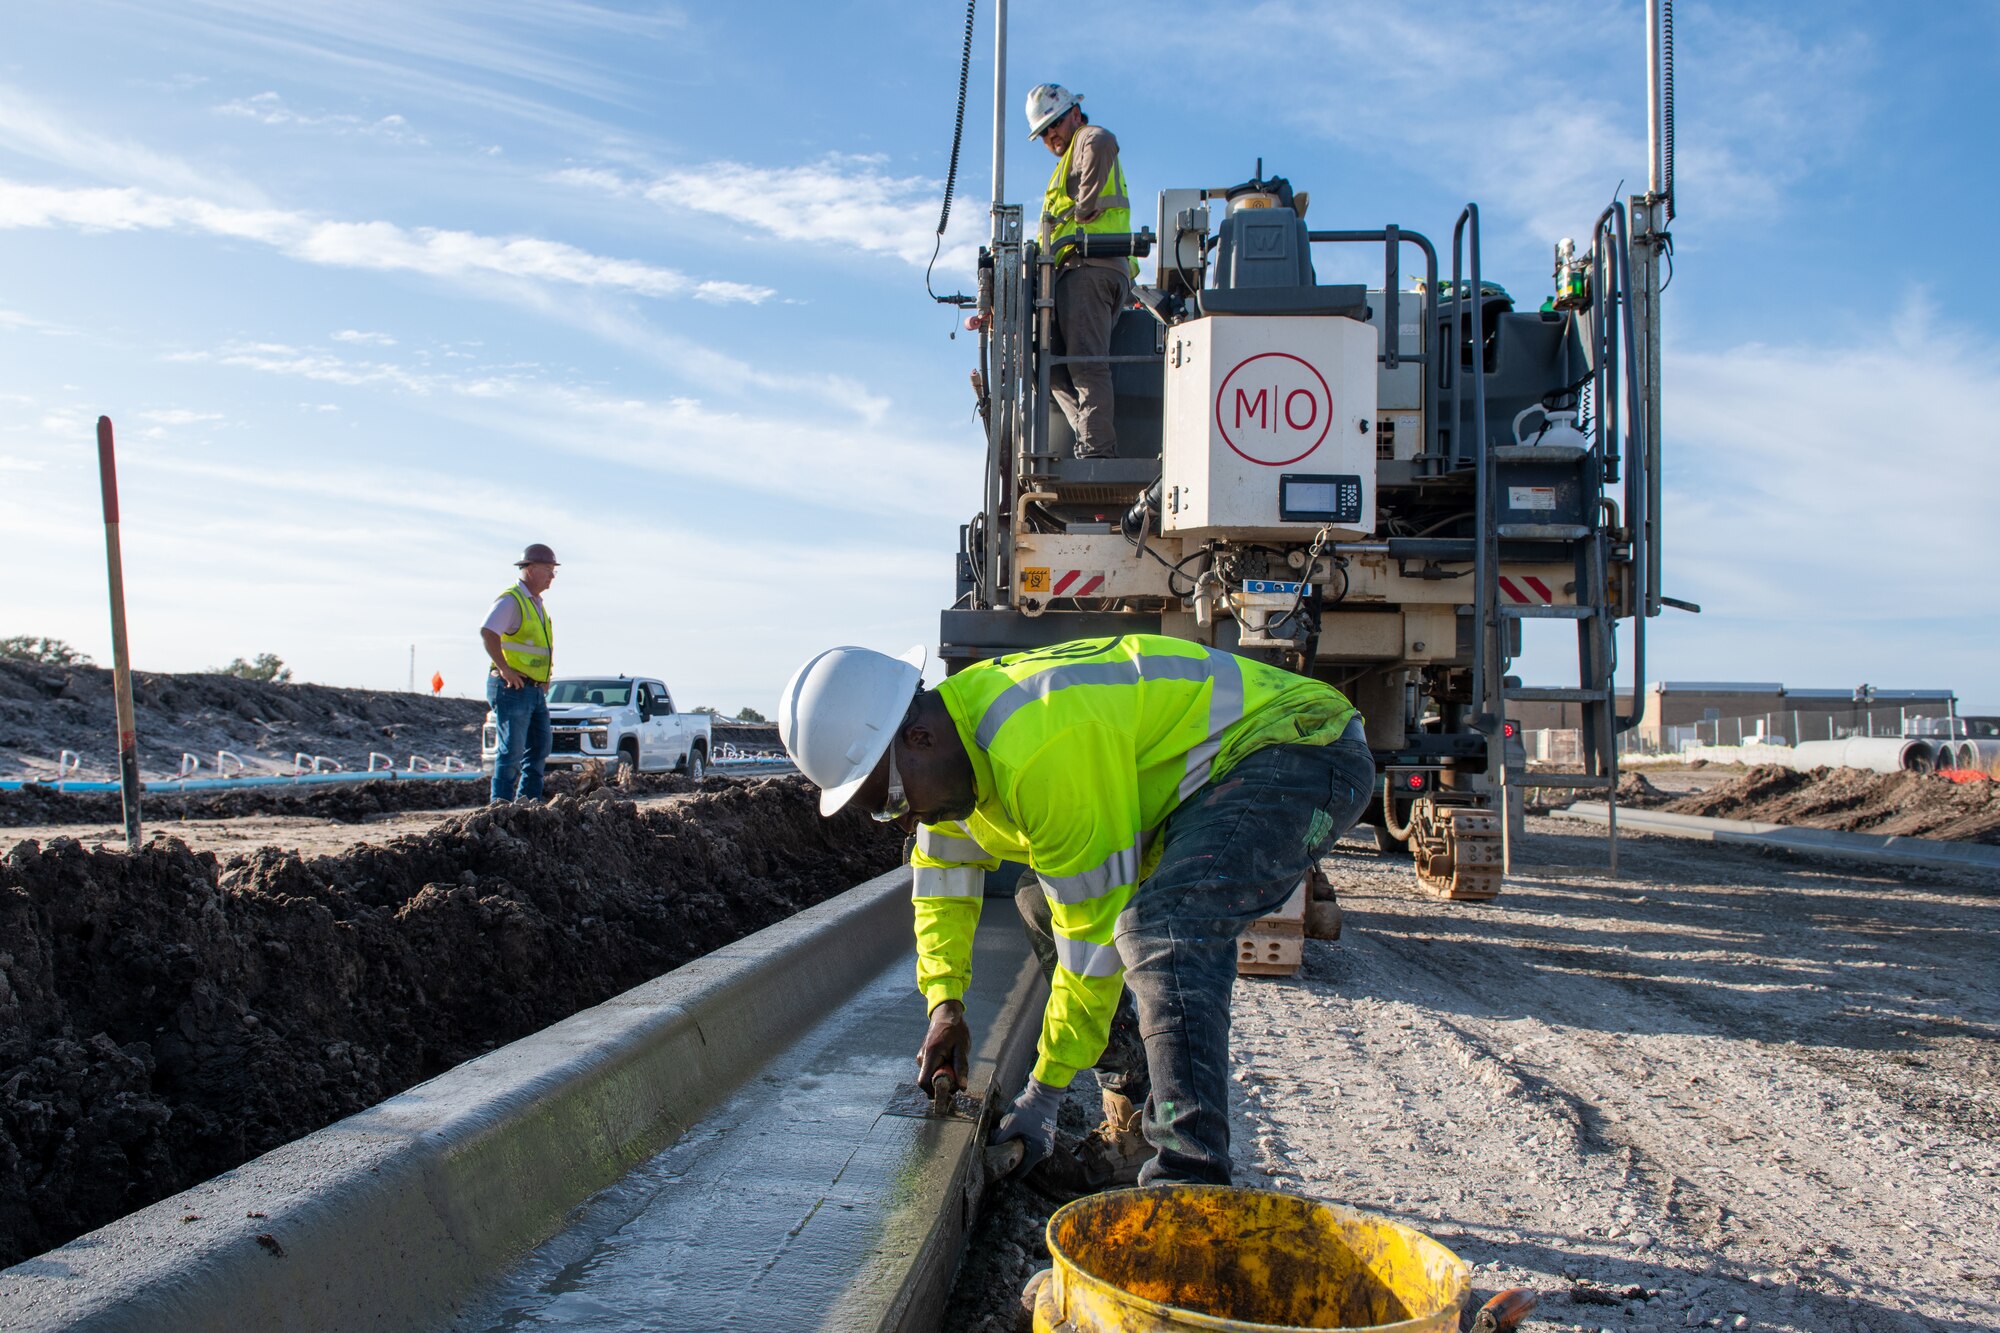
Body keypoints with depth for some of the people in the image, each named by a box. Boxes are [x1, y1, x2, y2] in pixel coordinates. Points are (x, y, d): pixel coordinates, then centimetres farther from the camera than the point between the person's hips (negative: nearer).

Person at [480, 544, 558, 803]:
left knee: (540, 747, 9)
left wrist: (545, 678, 19)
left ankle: (528, 800, 15)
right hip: (512, 688, -9)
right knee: (512, 750, -8)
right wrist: (505, 669, -25)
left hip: (536, 691, 9)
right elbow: (487, 632, -27)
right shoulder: (511, 600, -11)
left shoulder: (538, 605, 18)